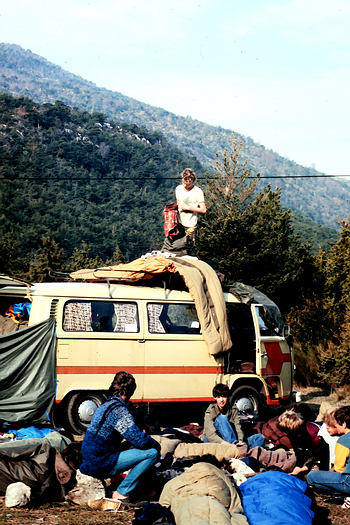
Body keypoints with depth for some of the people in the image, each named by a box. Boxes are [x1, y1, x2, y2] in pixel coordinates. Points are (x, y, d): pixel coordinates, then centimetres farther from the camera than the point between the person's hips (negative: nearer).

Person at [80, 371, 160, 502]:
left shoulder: (105, 405, 15)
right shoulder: (119, 410, -16)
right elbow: (139, 440, -20)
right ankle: (122, 493, -8)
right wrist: (155, 444, 0)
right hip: (101, 464, -10)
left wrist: (142, 436, 19)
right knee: (152, 453, -13)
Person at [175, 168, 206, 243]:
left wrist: (188, 207, -17)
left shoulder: (197, 191, -11)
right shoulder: (178, 188, 5)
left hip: (190, 225, -4)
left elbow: (203, 210, -14)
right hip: (179, 222, 4)